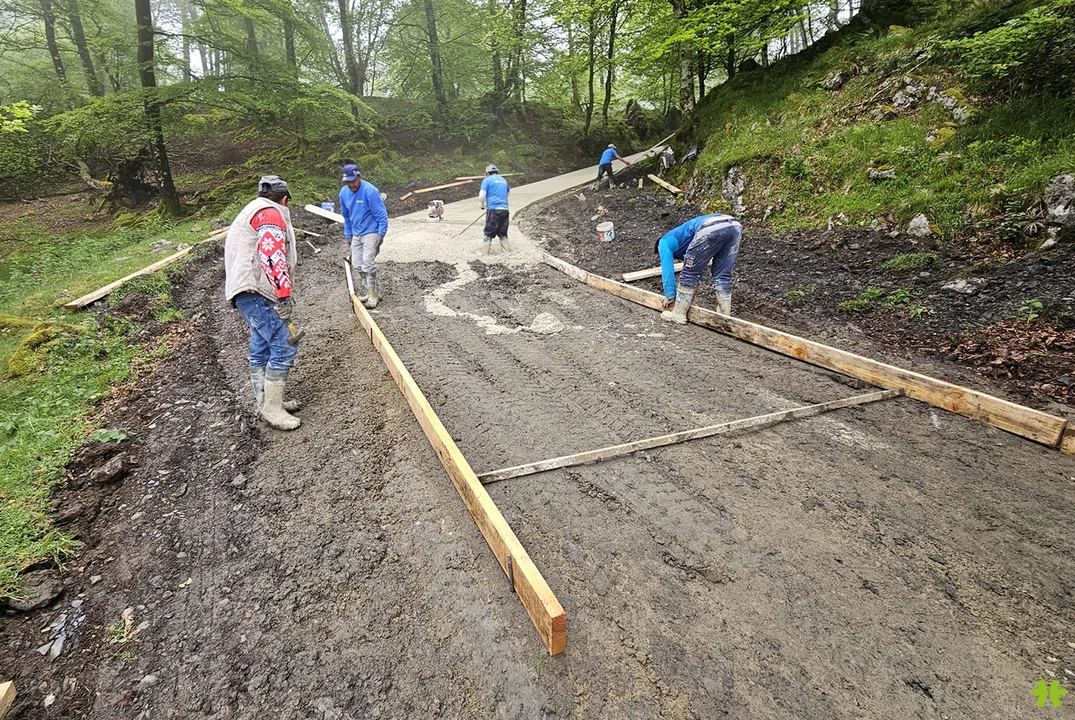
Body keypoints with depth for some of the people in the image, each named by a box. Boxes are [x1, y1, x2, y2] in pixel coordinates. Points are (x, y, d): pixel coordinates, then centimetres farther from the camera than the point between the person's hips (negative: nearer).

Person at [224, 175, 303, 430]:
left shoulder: (252, 211, 28)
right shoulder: (272, 214, -6)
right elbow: (273, 257, -19)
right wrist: (285, 296, -22)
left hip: (249, 292, 11)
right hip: (257, 292, -11)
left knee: (262, 347, 14)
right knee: (284, 345, -12)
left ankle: (265, 401, 22)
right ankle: (272, 408, -9)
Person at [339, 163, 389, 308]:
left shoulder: (370, 191, -20)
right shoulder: (344, 192, 1)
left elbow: (382, 215, -16)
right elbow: (346, 216, 15)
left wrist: (381, 235, -18)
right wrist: (348, 235, 17)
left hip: (371, 232, -7)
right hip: (356, 234, 7)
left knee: (368, 263, -14)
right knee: (357, 264, 9)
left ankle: (373, 296, -4)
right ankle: (365, 291, 23)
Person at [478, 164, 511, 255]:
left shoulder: (487, 180, 0)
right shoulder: (504, 180, 17)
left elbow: (481, 196, -9)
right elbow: (508, 192, 33)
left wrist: (483, 206, 8)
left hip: (493, 209, -5)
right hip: (504, 209, 5)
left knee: (489, 232, 3)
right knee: (503, 232, 15)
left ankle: (488, 252, 2)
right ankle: (508, 250, 15)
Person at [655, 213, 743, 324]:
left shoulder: (664, 242, 25)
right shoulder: (686, 246, 43)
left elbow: (667, 270, 17)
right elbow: (697, 270, 47)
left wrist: (670, 296, 25)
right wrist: (688, 295, 50)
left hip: (711, 229, -7)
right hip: (735, 226, 8)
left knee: (689, 273, 9)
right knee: (722, 276, 18)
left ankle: (678, 315, 16)